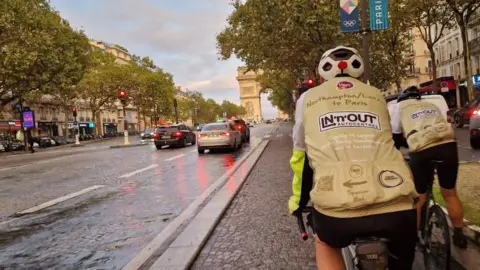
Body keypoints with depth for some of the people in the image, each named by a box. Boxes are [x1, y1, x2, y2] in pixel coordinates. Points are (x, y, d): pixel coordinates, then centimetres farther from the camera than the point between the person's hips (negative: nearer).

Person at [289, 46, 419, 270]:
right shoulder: (377, 96, 22)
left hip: (339, 207, -1)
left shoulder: (308, 98, 17)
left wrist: (297, 199, 35)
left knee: (325, 244, 32)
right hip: (395, 204, 2)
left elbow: (301, 156, 21)